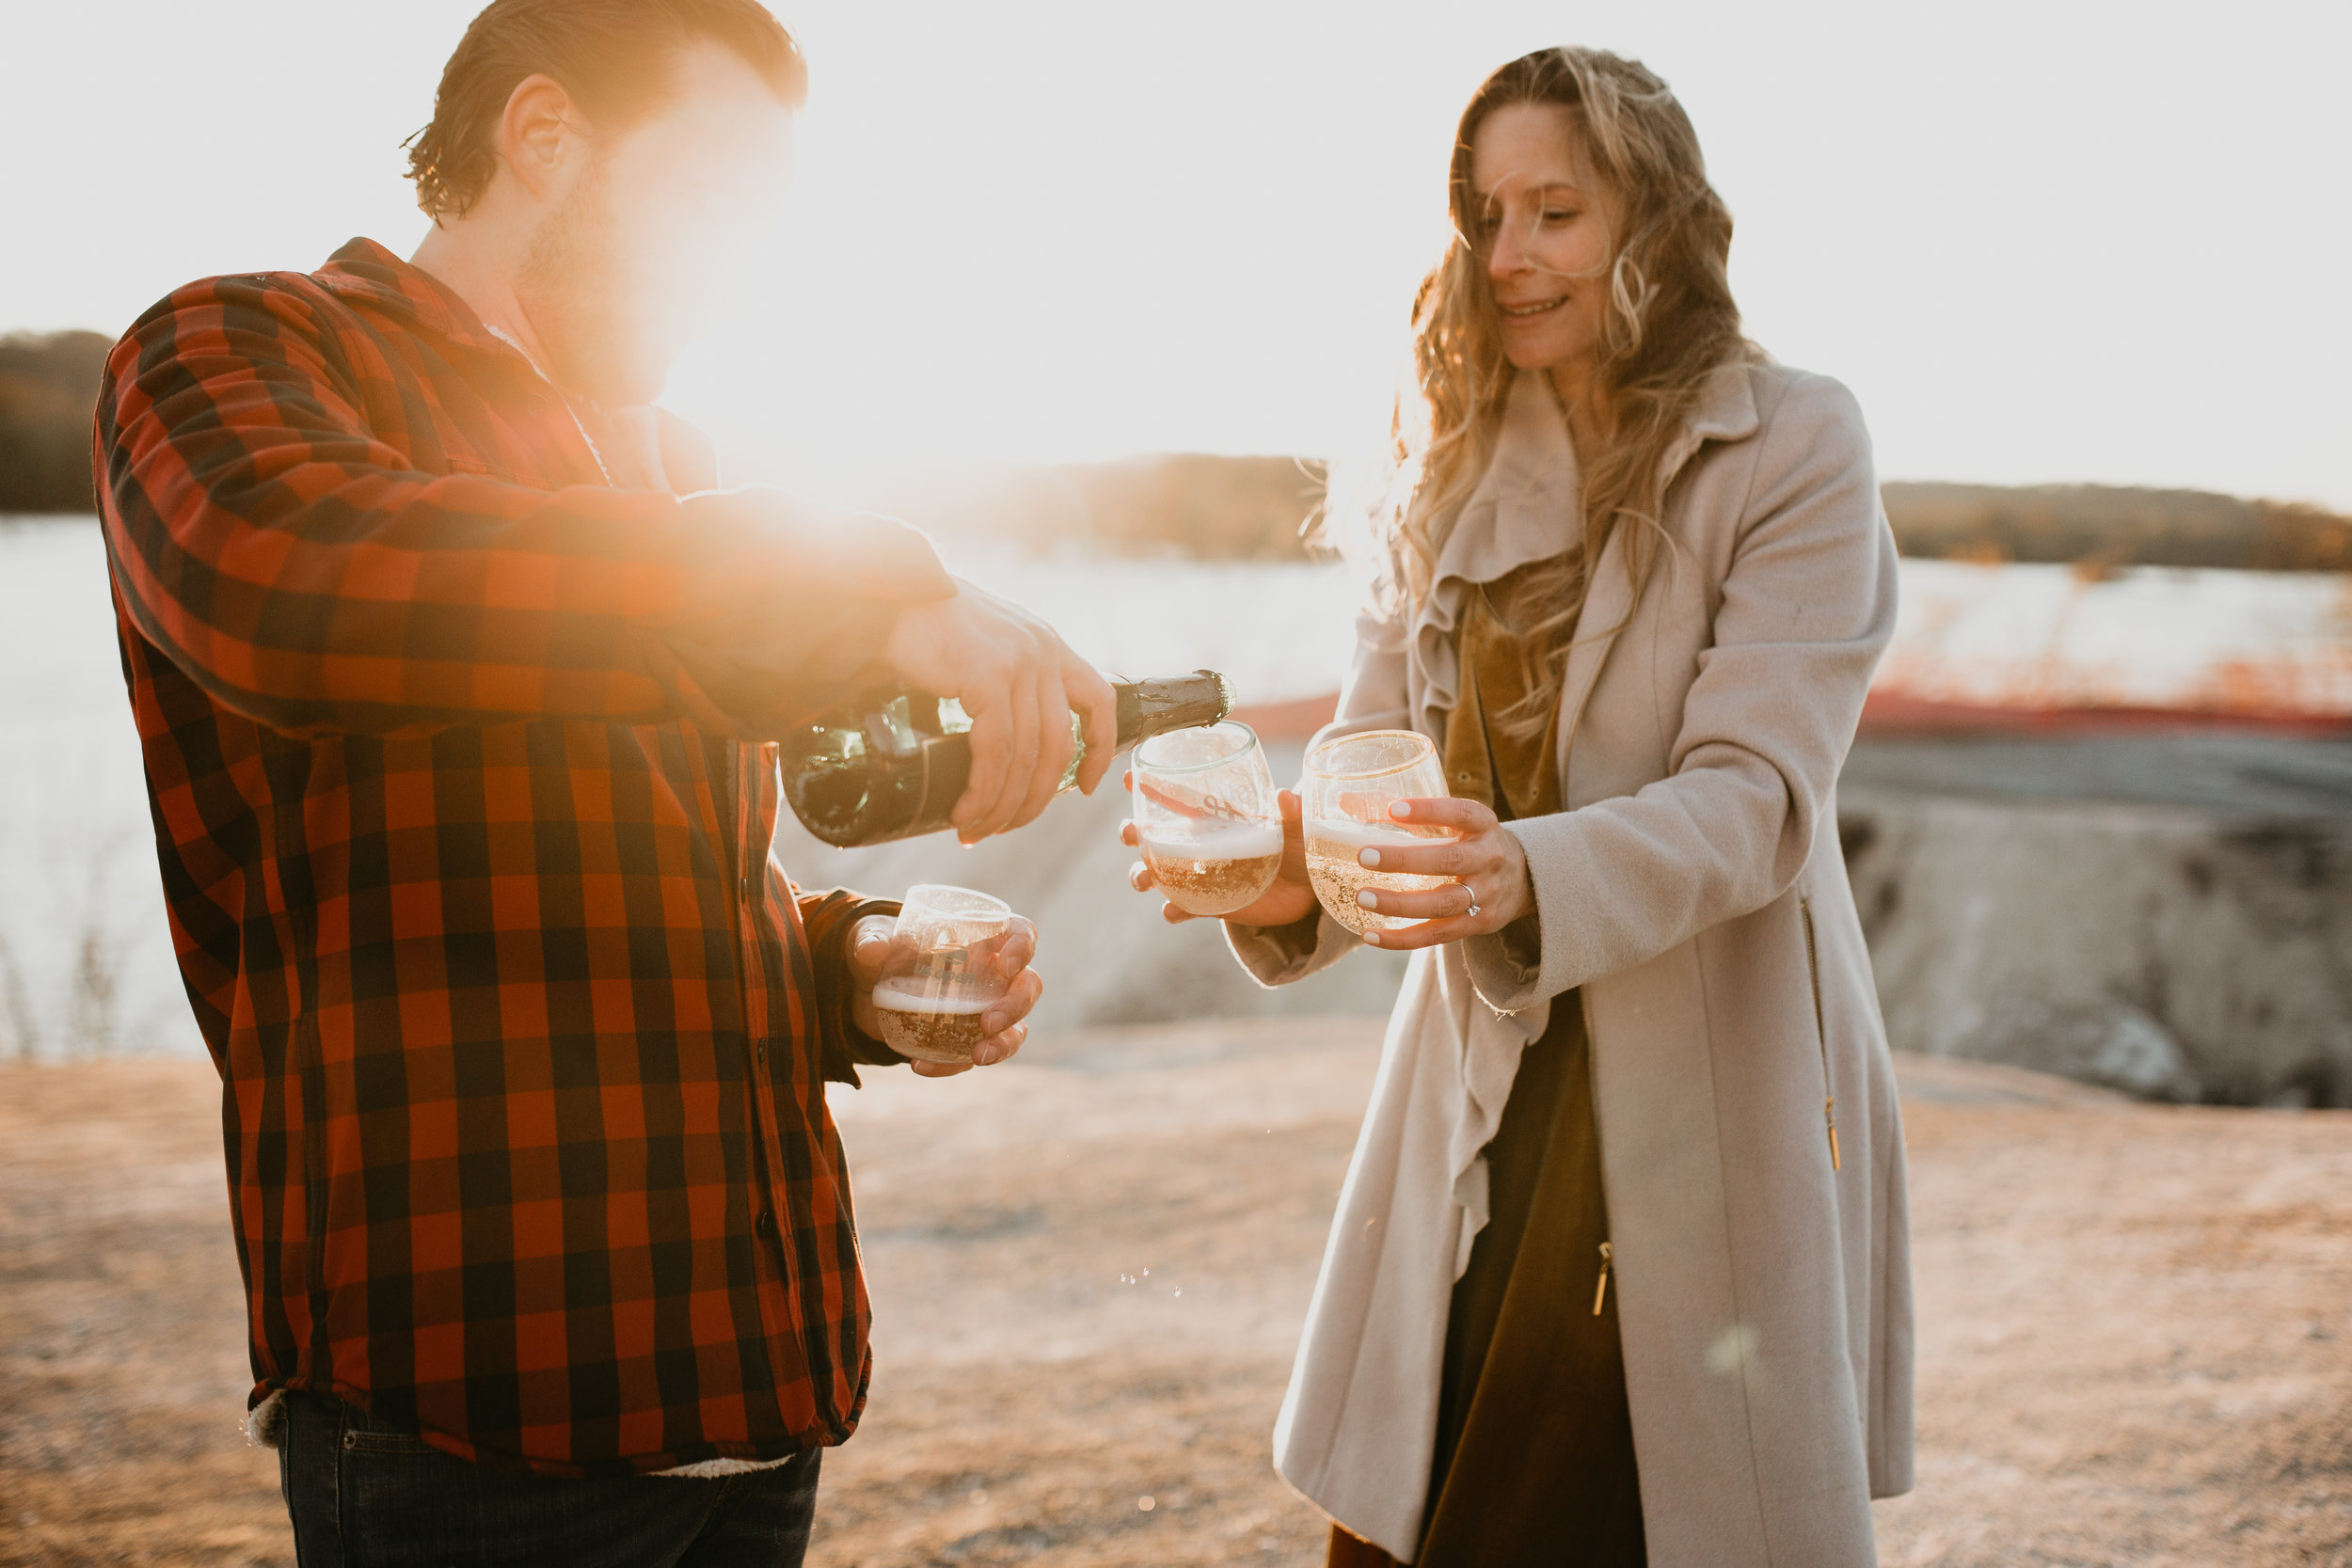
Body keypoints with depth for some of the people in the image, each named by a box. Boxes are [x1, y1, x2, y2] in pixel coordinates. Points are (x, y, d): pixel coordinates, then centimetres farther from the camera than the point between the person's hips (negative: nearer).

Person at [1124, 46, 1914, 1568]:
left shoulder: (1795, 448, -4)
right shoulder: (1454, 465, 11)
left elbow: (1756, 796, -15)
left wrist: (1528, 879, -33)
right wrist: (1295, 868, -19)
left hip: (1709, 1085, -3)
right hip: (1488, 1078, 4)